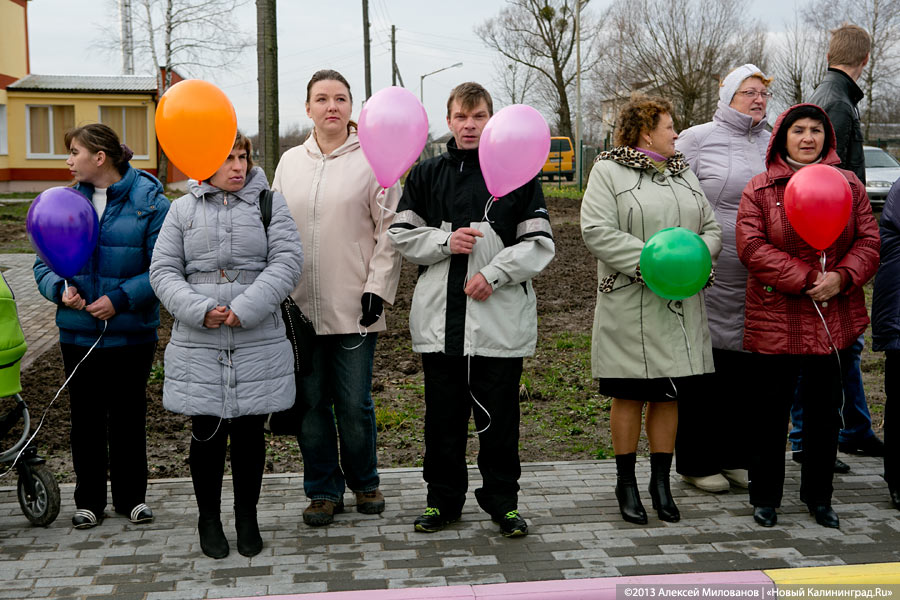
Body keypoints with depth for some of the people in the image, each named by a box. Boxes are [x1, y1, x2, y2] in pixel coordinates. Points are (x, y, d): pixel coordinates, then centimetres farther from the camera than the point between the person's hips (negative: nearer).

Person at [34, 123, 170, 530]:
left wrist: (121, 298, -20)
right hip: (78, 333, 3)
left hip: (131, 333, -3)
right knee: (85, 417, 12)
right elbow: (44, 262, 6)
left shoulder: (149, 202, -8)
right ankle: (89, 500, 26)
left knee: (129, 417, 10)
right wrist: (59, 288, -15)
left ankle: (131, 497, 26)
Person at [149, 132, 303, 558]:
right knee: (207, 433, 5)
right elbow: (163, 271, 3)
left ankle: (247, 517, 24)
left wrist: (244, 309, -16)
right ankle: (208, 519, 23)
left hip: (257, 343, 0)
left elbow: (286, 262, -6)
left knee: (249, 431, 8)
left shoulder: (269, 203, 5)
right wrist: (199, 311, -14)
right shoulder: (183, 209, 7)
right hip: (198, 346, 0)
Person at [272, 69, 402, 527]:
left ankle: (364, 483, 25)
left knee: (354, 402, 2)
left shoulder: (372, 159, 0)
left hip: (354, 305, -3)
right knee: (310, 401, 7)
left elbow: (389, 230, -2)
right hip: (300, 305, 4)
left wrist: (378, 288, -9)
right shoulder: (290, 162, 12)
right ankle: (324, 491, 22)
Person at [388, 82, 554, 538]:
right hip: (439, 317, 2)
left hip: (501, 318, -2)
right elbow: (402, 235, 8)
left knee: (499, 415, 5)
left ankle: (502, 500, 21)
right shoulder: (426, 175, 9)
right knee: (443, 415, 10)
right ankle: (443, 499, 24)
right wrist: (445, 242, -10)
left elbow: (539, 244, -2)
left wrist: (493, 274, -13)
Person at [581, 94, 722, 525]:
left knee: (669, 395, 9)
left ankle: (661, 481, 21)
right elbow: (597, 231, -15)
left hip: (681, 308, 5)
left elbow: (712, 229, 14)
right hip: (631, 307, -5)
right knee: (629, 396, 3)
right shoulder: (608, 171, -3)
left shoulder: (684, 174, 17)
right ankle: (625, 482, 17)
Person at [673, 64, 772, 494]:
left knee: (748, 367, 10)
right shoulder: (697, 139, -1)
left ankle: (737, 457, 24)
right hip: (709, 279, -5)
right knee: (704, 367, 2)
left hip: (760, 281, 5)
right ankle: (697, 462, 14)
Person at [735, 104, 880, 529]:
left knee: (825, 411, 12)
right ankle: (765, 497, 21)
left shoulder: (849, 185, 8)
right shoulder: (760, 189, -1)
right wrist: (804, 279, -18)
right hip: (776, 322, -3)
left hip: (836, 321, 3)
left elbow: (868, 241, 4)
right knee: (771, 411, 6)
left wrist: (841, 277, -15)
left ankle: (819, 496, 27)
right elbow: (752, 247, -11)